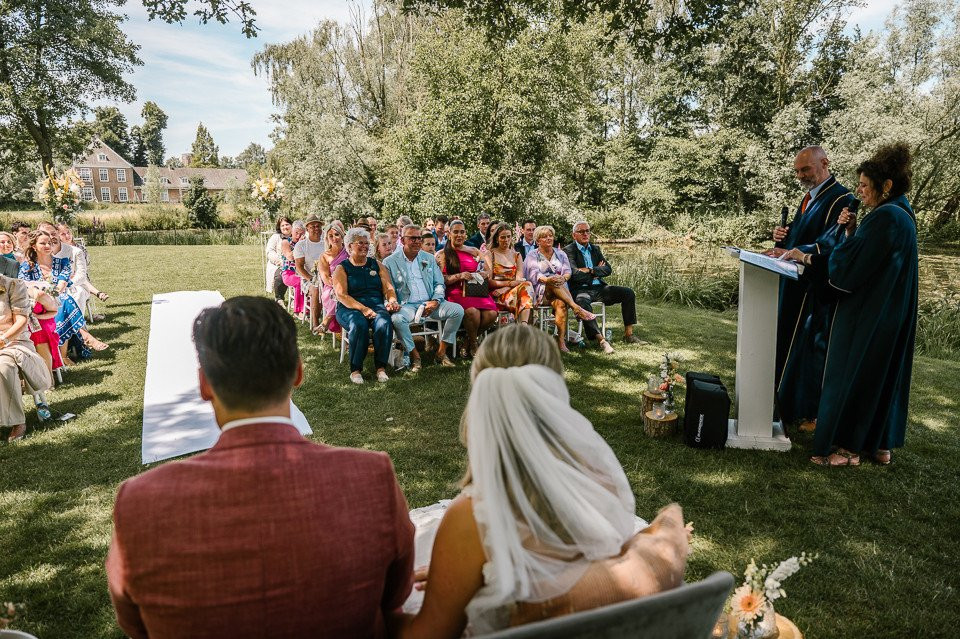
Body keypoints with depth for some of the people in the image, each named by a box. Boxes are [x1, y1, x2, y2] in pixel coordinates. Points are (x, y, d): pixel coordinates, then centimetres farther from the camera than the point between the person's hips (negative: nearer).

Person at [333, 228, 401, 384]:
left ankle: (381, 367, -25)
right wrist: (363, 308, -20)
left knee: (384, 323, -32)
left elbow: (389, 288, 12)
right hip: (349, 308, -2)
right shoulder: (342, 268, 8)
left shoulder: (376, 265, 19)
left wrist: (392, 301, -12)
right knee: (359, 324, -36)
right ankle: (355, 369, -24)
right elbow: (341, 295, -6)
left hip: (377, 305, 2)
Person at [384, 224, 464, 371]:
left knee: (457, 309, -20)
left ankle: (441, 352, -7)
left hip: (430, 304, 3)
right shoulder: (390, 262, 5)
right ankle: (414, 355, -16)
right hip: (406, 305, -3)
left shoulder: (429, 259, 16)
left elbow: (439, 284, 14)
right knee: (397, 318, -37)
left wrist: (435, 301, -5)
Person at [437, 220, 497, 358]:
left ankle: (469, 340, 0)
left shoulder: (473, 251, 21)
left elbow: (485, 271, 24)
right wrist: (459, 276, -14)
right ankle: (473, 345, -8)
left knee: (491, 313, -26)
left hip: (476, 289, 4)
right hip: (455, 292, -4)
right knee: (473, 311, -35)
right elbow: (440, 279, 0)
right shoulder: (442, 254, 10)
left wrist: (484, 274, -1)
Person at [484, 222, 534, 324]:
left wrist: (518, 282, -14)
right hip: (497, 292, -4)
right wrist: (507, 283, -13)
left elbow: (520, 278, 9)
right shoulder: (490, 254, 10)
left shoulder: (516, 255, 23)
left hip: (515, 289, 4)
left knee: (526, 285, -33)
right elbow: (488, 281, 0)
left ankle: (524, 325, -50)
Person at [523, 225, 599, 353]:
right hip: (540, 292, -1)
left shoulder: (560, 254, 20)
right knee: (554, 283, -36)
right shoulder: (532, 256, 11)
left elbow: (567, 271, 3)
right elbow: (534, 273, -9)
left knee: (561, 303, -35)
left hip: (561, 291, 2)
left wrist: (564, 277, -23)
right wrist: (547, 279, -31)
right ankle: (577, 308, -44)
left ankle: (561, 340, -42)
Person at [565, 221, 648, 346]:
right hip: (580, 289, -6)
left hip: (599, 288, 7)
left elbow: (608, 269, 8)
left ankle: (628, 334, -6)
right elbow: (574, 274, -15)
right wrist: (597, 271, -1)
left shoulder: (595, 249, 18)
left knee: (628, 293, -9)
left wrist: (590, 270, -10)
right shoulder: (569, 250, -1)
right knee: (582, 301, -40)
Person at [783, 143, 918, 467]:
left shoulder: (885, 217, -20)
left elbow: (848, 263, -20)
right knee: (883, 375, 16)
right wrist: (852, 231, 0)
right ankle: (881, 444, 27)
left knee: (853, 375, 0)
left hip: (867, 316, -10)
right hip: (890, 315, 10)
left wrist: (805, 257, -11)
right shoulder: (900, 215, 11)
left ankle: (849, 448, 10)